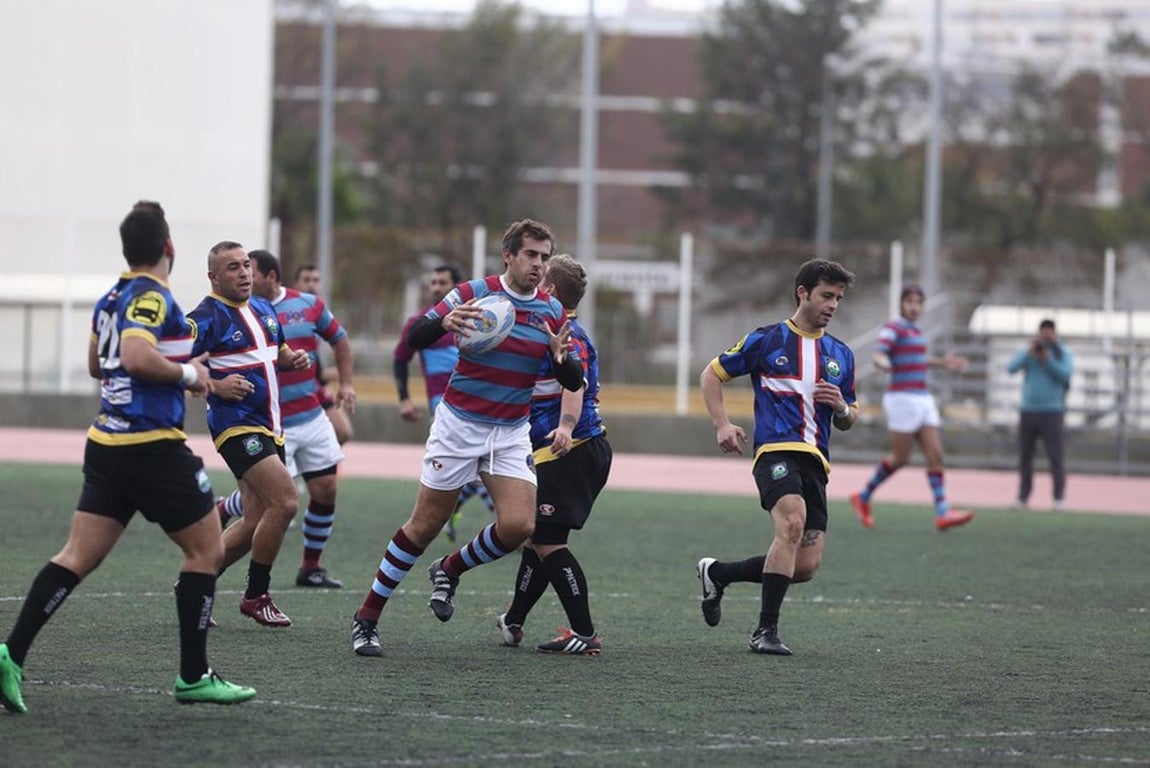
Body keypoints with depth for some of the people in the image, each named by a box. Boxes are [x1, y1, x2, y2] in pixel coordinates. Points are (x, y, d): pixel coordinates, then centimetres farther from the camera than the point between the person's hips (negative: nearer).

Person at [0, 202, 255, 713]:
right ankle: (193, 677, 7)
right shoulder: (152, 297, -13)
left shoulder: (110, 299, 14)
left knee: (78, 557, 4)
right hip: (153, 445, -8)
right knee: (206, 550, 5)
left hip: (106, 441, 8)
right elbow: (136, 356, -28)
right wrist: (187, 373, -13)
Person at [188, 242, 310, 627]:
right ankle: (256, 596, -6)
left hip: (269, 428, 9)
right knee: (284, 500, -20)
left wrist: (294, 358, 6)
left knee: (256, 521, 9)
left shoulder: (264, 308, 13)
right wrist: (214, 385, -26)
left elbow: (277, 351, 28)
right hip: (236, 425, -9)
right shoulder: (207, 317, -12)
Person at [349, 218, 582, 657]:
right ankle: (366, 619, 11)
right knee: (424, 526, -1)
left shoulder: (552, 312, 2)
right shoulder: (474, 294, -9)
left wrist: (561, 357, -21)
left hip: (512, 434, 3)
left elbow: (574, 383, 2)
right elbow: (414, 339, -12)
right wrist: (445, 322, -34)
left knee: (518, 525, -15)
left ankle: (449, 571, 15)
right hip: (459, 424, -3)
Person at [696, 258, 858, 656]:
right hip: (776, 449, -6)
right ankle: (766, 630, -26)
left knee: (805, 567, -1)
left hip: (816, 461, 6)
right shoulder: (767, 340, 4)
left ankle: (717, 572, 24)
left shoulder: (841, 355, 18)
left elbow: (849, 419, 25)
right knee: (793, 522, -32)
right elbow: (711, 374, 10)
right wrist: (722, 425, -4)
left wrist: (842, 408, 0)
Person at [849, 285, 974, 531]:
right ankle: (864, 497, 15)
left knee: (935, 454, -2)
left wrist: (942, 362, 32)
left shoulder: (915, 330, 16)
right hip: (903, 398, -8)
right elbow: (879, 356, -24)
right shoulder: (892, 328, -9)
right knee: (900, 458, -3)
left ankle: (942, 513, -6)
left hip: (922, 400, 8)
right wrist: (884, 364, -46)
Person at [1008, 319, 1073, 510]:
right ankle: (1023, 496, 8)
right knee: (1025, 456, 3)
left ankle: (1059, 497, -7)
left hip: (1051, 412, -3)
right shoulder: (1026, 353, 10)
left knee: (1055, 456, -9)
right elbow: (1012, 367, -6)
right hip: (1028, 411, 3)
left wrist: (1046, 360, -17)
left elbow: (1065, 374, -10)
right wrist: (1030, 351, -16)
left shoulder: (1063, 354, 5)